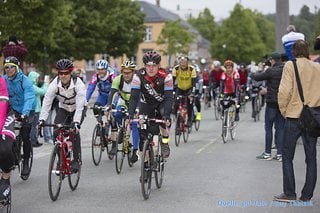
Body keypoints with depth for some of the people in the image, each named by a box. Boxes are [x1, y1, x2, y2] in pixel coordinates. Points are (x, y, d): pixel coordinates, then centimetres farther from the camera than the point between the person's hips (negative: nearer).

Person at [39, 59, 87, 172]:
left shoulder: (78, 84, -30)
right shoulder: (54, 84, -22)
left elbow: (80, 105, -36)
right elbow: (46, 103, -25)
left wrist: (76, 122, -46)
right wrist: (41, 120, -35)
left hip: (78, 109, -3)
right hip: (63, 109, 3)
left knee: (74, 131, -25)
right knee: (56, 133, -15)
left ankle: (77, 160, -10)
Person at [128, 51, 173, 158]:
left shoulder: (166, 76, -27)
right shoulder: (138, 76, -24)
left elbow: (169, 97, -30)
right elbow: (134, 97, -26)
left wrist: (166, 115, -44)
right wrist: (131, 113, -40)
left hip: (162, 103, -1)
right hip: (146, 104, 1)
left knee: (164, 117, -32)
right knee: (143, 133, -6)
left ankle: (165, 142, -8)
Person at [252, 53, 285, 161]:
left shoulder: (271, 71, -13)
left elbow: (257, 78, -6)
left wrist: (254, 74, 18)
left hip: (272, 102, -5)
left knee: (268, 128, 3)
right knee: (280, 128, 8)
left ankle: (267, 153, 4)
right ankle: (279, 154, 8)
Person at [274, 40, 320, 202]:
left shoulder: (290, 65, -6)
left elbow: (284, 91, -12)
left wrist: (283, 110, 1)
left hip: (294, 116, -4)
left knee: (287, 156, 6)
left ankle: (289, 193, 4)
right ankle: (307, 195, 11)